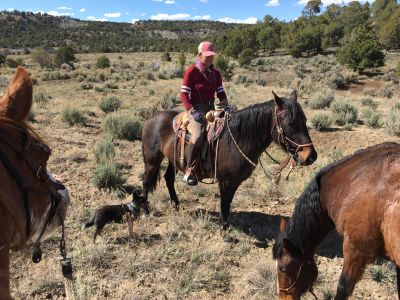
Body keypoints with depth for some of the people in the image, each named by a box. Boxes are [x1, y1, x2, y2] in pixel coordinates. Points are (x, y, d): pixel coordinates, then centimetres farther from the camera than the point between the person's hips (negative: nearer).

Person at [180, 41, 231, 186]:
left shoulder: (216, 73, 13)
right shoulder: (191, 71, -5)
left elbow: (221, 92, 15)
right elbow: (184, 94, -8)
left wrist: (225, 105, -5)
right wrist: (193, 111, -20)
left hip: (211, 108, 7)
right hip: (196, 108, -7)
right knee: (197, 136, -32)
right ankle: (189, 170, -18)